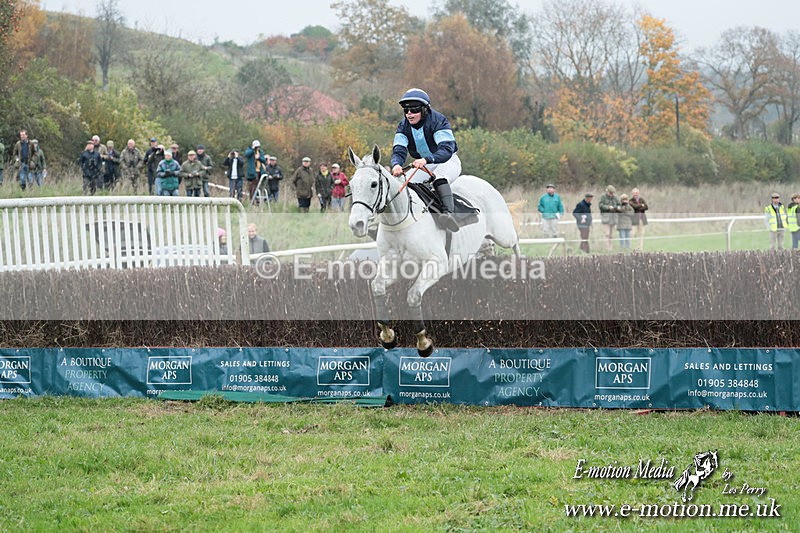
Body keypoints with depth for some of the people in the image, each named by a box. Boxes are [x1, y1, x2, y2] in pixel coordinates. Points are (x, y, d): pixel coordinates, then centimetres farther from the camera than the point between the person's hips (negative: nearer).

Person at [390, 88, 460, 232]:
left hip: (448, 161, -6)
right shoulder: (404, 127, -6)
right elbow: (399, 151, -16)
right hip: (423, 165, 6)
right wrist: (396, 164, -42)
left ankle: (448, 211, -57)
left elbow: (446, 149, -34)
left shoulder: (438, 121, -22)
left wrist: (426, 160, -53)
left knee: (439, 177, -39)